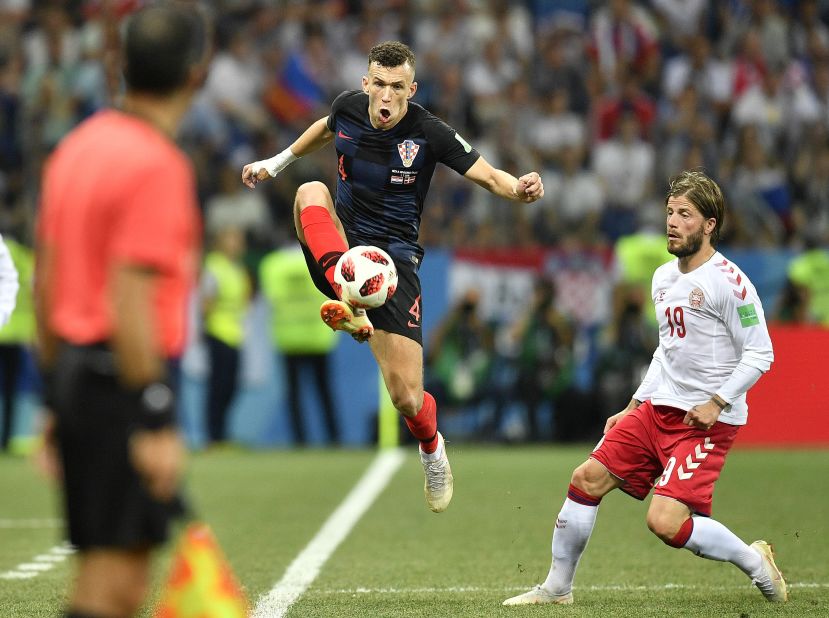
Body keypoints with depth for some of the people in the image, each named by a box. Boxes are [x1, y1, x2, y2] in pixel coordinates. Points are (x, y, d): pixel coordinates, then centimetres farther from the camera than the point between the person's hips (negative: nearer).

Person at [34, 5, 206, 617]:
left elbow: (46, 281, 15)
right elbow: (129, 303, -20)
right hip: (129, 381, -9)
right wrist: (155, 425, -18)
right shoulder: (157, 165, -15)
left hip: (74, 374, 9)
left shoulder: (77, 146, 10)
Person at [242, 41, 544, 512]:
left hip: (393, 259, -3)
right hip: (337, 248, 3)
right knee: (311, 191, -31)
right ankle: (350, 306, -47)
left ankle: (431, 447, 28)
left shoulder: (429, 133, -13)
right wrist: (276, 162, 31)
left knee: (407, 398, -11)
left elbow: (488, 176, -11)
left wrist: (519, 188, -33)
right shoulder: (348, 107, -1)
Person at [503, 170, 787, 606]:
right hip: (657, 408, 8)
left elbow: (760, 353, -14)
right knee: (587, 479, 4)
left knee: (665, 521, -19)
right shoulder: (664, 277, 12)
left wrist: (717, 402, -22)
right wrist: (635, 405, 22)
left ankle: (754, 561, 4)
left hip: (707, 422, -8)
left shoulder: (728, 282, -14)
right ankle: (557, 587, 18)